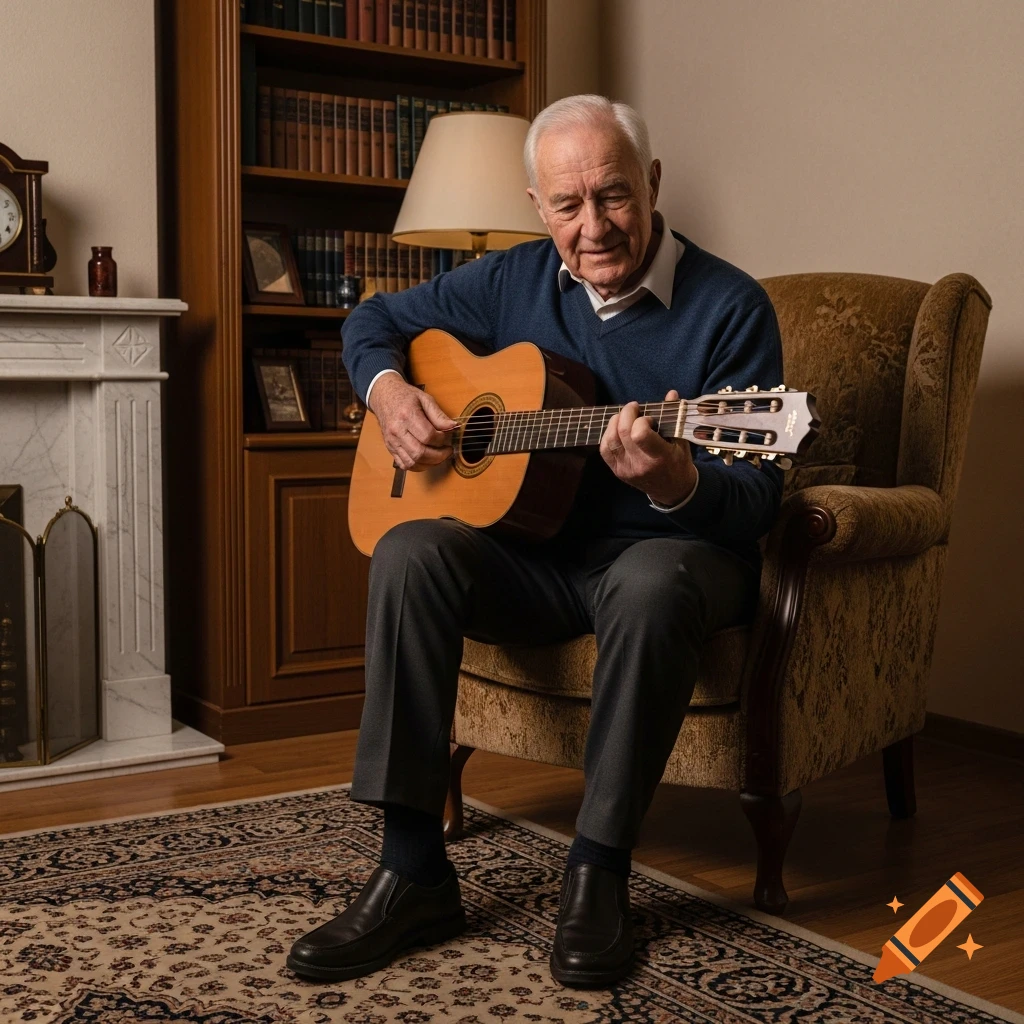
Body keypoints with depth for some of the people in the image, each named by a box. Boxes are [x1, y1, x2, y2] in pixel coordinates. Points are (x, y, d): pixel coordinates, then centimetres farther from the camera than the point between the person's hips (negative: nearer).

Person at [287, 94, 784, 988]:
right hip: (538, 556, 4)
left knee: (652, 582, -39)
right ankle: (413, 873, -21)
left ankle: (598, 873, -22)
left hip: (674, 553, -3)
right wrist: (388, 391, -5)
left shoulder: (730, 307, -9)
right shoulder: (513, 281, 4)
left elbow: (757, 500, -15)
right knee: (409, 553, -25)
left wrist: (675, 483, -37)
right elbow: (375, 319, 18)